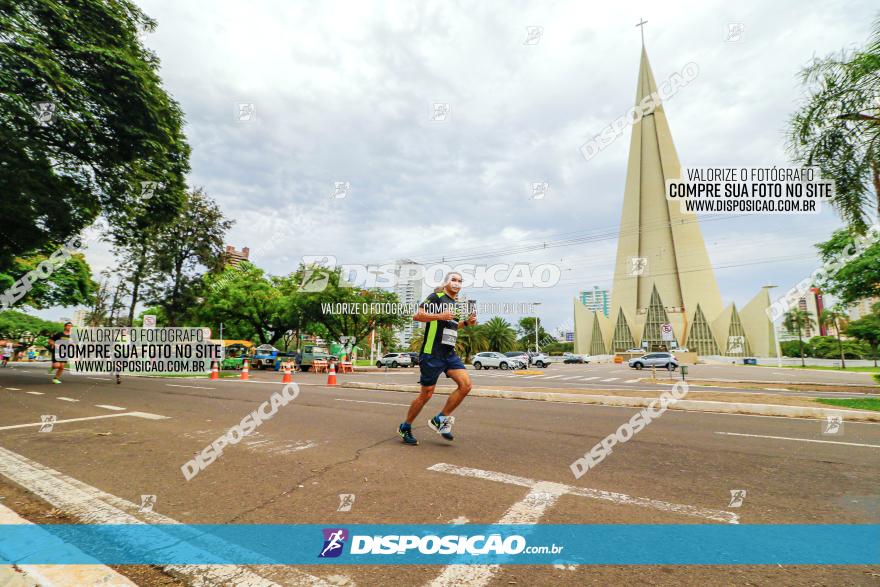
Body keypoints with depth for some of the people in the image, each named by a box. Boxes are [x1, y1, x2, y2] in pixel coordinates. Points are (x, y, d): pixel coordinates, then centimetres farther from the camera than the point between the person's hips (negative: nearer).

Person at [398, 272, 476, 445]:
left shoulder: (455, 305, 19)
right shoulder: (436, 297, -6)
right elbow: (417, 315, -16)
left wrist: (466, 322, 15)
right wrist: (440, 316, -25)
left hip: (449, 353, 7)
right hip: (431, 354, -7)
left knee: (466, 384, -9)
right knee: (426, 394, -1)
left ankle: (440, 419, 7)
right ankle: (405, 427, 20)